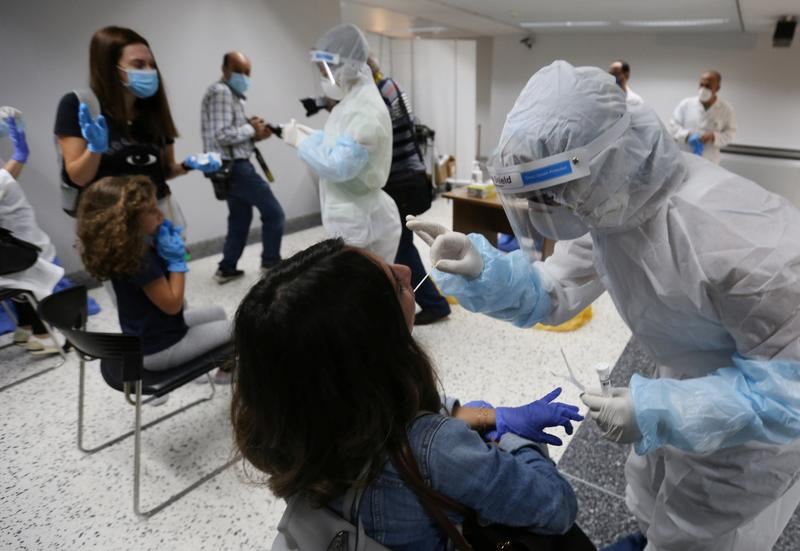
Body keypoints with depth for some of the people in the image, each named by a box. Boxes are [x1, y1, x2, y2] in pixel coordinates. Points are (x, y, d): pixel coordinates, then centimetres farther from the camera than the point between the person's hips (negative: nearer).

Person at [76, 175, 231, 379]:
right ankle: (228, 370, 33)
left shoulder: (132, 245, -5)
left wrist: (168, 247, -10)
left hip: (146, 334, 9)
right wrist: (177, 261, -21)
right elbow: (172, 304, -26)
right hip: (158, 349, -9)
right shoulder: (137, 258, -32)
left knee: (218, 312, 25)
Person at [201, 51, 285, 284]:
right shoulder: (221, 92, -13)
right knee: (273, 213, -3)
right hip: (235, 167, -10)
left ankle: (227, 268, 21)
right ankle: (271, 264, 7)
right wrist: (250, 129, -13)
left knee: (240, 216, 16)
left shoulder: (232, 94, 19)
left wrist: (254, 133, 0)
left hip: (232, 167, 10)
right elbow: (221, 135, -24)